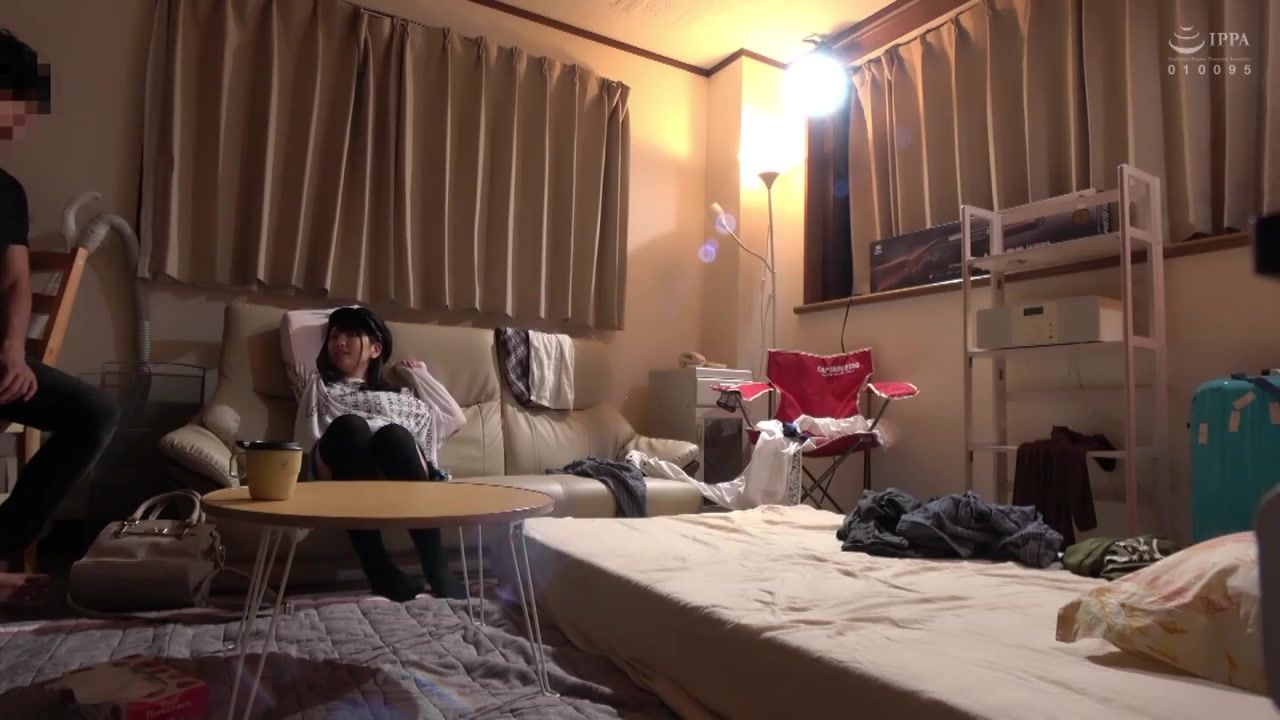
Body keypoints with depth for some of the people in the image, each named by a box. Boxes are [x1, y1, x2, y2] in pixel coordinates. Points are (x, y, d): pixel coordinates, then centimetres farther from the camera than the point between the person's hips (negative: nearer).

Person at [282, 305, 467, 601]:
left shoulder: (398, 396, 38)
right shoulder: (316, 386, 38)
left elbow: (455, 418, 31)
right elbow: (292, 320, 40)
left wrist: (420, 375, 40)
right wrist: (331, 320, 53)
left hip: (396, 469, 1)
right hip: (336, 465, 0)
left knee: (393, 434, -37)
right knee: (349, 425, -36)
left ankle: (438, 570, -47)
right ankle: (378, 567, -45)